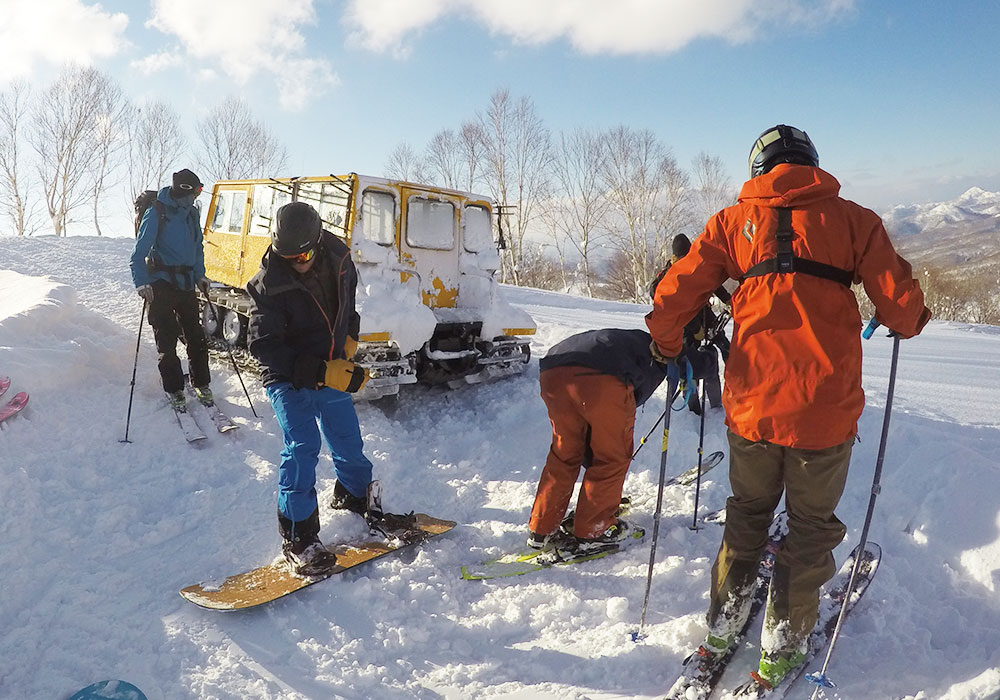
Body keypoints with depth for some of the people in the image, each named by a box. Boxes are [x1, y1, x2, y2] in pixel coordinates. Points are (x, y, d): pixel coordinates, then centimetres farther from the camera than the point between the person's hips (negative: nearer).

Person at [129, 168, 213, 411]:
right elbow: (139, 252, -10)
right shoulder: (156, 213, -9)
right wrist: (142, 282, -20)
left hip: (186, 283, 5)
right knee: (167, 340, 1)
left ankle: (201, 384, 18)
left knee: (196, 337, 5)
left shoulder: (191, 212, 8)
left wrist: (200, 275, 12)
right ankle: (174, 390, 11)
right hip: (161, 284, -5)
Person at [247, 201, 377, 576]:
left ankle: (355, 495, 43)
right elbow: (264, 346, -22)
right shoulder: (269, 284, -20)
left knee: (348, 439, 16)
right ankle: (298, 538, -2)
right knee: (302, 447, -14)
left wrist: (349, 339, 9)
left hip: (333, 371, 5)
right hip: (289, 380, -5)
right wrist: (321, 372, -29)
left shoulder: (337, 259, -6)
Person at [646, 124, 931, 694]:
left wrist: (667, 344, 18)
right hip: (826, 408, -1)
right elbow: (900, 302, 0)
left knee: (747, 514, 23)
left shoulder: (734, 221, 6)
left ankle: (723, 627, 34)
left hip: (752, 404, 2)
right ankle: (783, 646, 28)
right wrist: (908, 320, 23)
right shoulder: (851, 218, 3)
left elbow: (674, 294, 0)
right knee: (811, 525, 17)